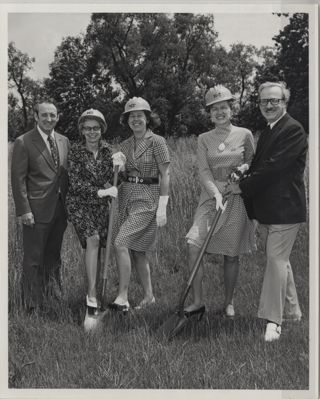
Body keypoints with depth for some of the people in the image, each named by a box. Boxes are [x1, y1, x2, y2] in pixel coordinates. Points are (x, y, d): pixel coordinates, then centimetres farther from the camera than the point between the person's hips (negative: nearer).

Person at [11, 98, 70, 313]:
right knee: (33, 259, 3)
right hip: (36, 210, -5)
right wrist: (24, 210, -14)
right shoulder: (24, 142, -8)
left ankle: (53, 294, 29)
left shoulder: (64, 141, 10)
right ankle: (33, 305, 14)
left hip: (60, 209, 6)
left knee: (53, 256, 16)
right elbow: (18, 179, -10)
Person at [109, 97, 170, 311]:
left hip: (147, 198, -7)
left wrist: (162, 207, -14)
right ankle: (149, 295, 22)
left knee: (121, 243, -18)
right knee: (136, 250, 9)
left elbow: (165, 175, -9)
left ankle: (122, 298, -13)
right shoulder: (125, 145, 12)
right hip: (126, 196, 7)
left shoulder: (157, 142, -6)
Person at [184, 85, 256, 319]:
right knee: (194, 245, -14)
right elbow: (204, 172, -2)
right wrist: (217, 195, -18)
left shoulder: (245, 135, 3)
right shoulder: (204, 139, 6)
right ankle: (198, 302, -4)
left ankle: (229, 303, 20)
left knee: (231, 253, 4)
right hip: (211, 195, 1)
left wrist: (243, 170, -11)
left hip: (237, 198, -1)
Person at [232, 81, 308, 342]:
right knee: (280, 259, 17)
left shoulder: (293, 130, -14)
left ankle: (273, 320, -4)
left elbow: (273, 167, -21)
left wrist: (243, 187, -14)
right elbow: (259, 165, 15)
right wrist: (244, 181, -4)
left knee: (276, 259, -10)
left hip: (285, 208, -10)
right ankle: (292, 309, 31)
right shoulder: (268, 132, 17)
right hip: (270, 208, 10)